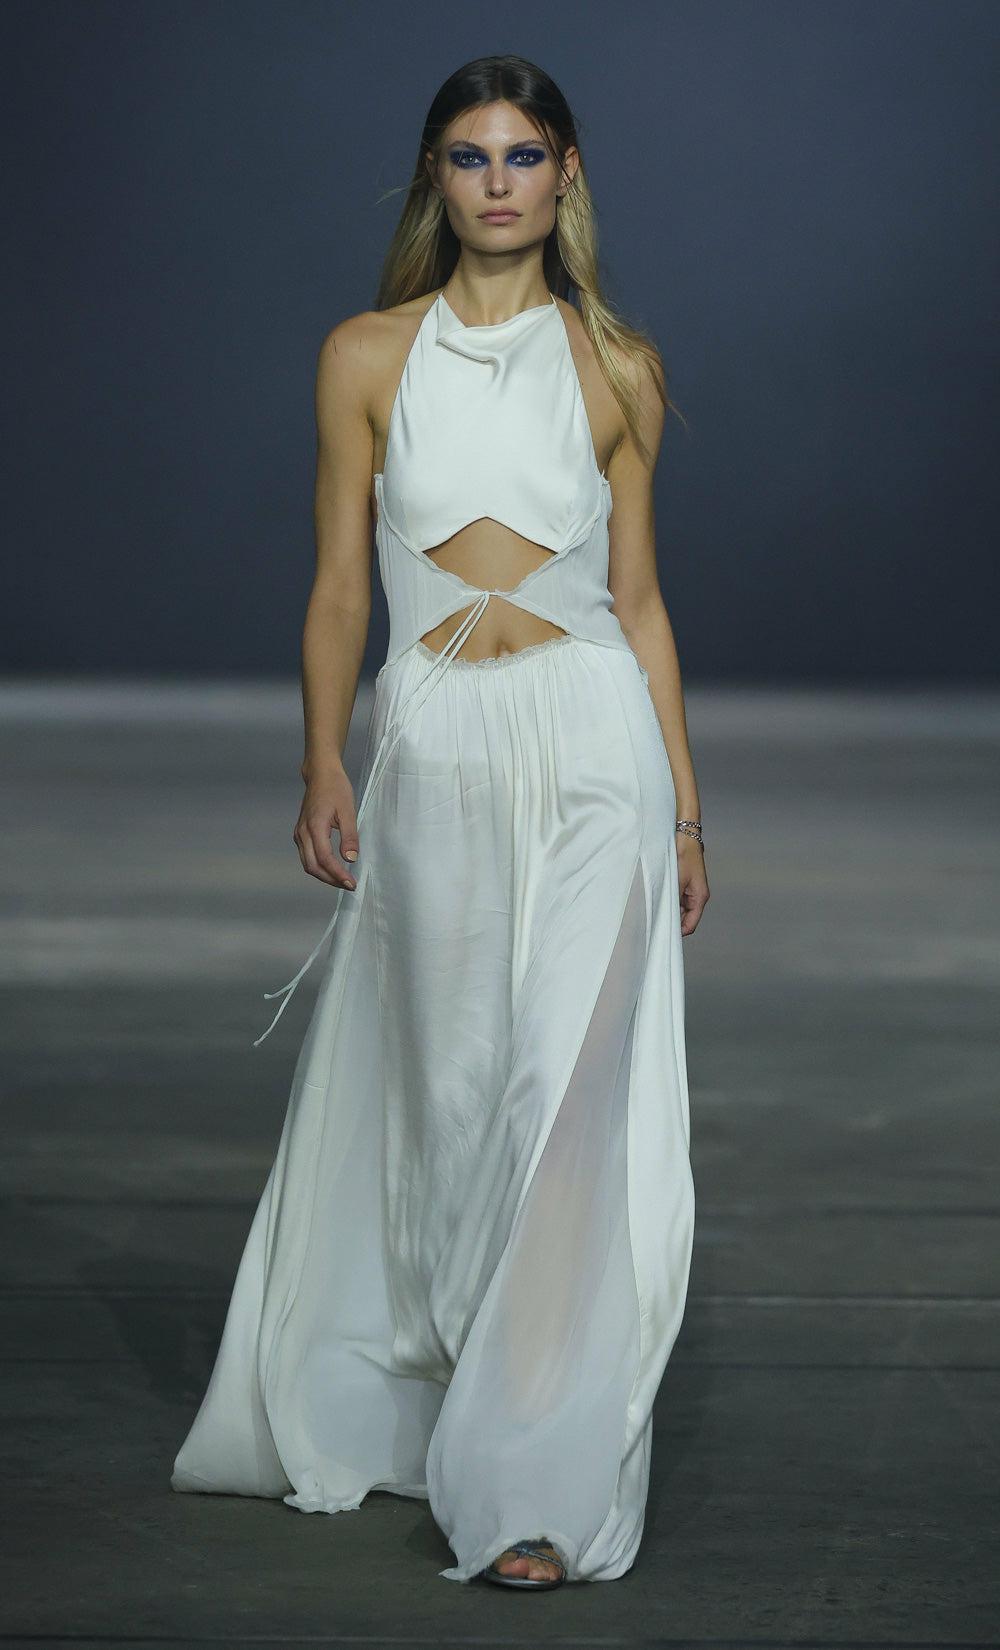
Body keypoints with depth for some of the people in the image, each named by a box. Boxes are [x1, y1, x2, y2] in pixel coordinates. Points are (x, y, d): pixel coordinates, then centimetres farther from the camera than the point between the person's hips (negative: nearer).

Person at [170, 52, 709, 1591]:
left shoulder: (614, 366, 6)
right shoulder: (367, 355, 6)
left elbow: (639, 597, 8)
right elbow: (340, 580, 7)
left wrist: (685, 802, 6)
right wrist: (325, 765, -2)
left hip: (590, 740, -1)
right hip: (432, 752, 1)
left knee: (563, 1096, -8)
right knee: (444, 1090, 9)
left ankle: (538, 1486, -6)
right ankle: (369, 1403, 29)